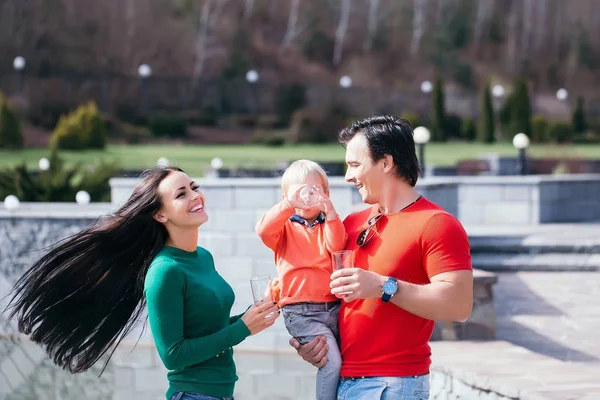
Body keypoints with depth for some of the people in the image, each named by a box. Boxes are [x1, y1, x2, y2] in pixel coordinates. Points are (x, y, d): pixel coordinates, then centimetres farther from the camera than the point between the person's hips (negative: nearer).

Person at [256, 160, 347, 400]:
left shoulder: (328, 225, 15)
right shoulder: (285, 226, 9)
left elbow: (337, 246, -6)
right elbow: (263, 230, -13)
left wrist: (330, 212, -15)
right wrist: (289, 205, -22)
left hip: (334, 306, 4)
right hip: (301, 312, -4)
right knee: (332, 361, -20)